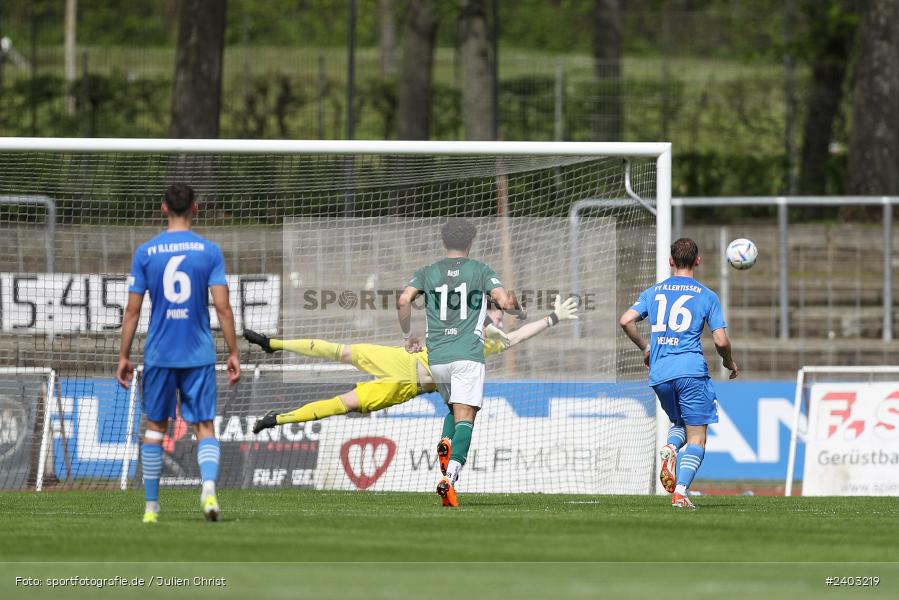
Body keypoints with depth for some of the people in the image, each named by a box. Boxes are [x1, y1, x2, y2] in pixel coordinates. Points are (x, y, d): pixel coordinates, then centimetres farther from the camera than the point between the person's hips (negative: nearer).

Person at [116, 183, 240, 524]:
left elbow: (132, 310, 0)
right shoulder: (209, 252, -2)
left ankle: (151, 506, 14)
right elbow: (222, 307, -6)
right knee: (204, 427, 2)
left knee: (155, 428, 11)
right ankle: (209, 486, -24)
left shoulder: (145, 253, 0)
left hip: (159, 355, 0)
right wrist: (233, 353, 0)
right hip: (200, 355, 0)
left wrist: (124, 357, 7)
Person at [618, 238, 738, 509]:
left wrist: (645, 348, 17)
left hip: (659, 374, 4)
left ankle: (670, 448, -8)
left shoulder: (653, 291, 12)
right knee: (697, 437, 1)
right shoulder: (706, 296, 3)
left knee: (680, 423, 26)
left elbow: (625, 320, 1)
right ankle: (680, 492, -17)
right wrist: (729, 362, 18)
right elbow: (721, 340, -2)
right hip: (691, 370, -4)